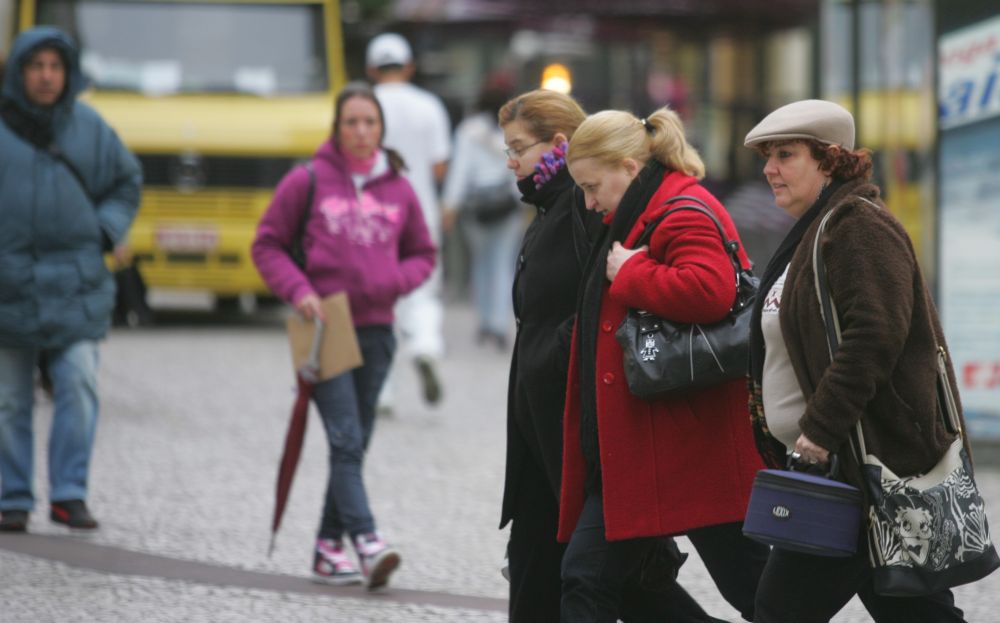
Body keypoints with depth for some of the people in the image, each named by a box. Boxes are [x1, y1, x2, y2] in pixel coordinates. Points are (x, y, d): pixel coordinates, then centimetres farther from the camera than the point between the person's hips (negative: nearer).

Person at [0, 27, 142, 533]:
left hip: (75, 284, 1)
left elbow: (126, 182, 20)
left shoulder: (88, 127, 6)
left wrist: (107, 230, 5)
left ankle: (69, 494, -8)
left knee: (79, 385, -12)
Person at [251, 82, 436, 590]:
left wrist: (396, 281, -3)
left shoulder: (398, 189, 8)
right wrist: (298, 290, -11)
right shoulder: (308, 182, -1)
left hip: (375, 330, 4)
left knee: (354, 446, 8)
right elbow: (267, 245, 4)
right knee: (345, 441, -14)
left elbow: (423, 255, 18)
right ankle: (367, 543, -24)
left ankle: (328, 549, 17)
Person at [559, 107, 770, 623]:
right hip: (629, 449, 10)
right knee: (586, 579, 7)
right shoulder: (636, 217, 18)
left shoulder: (685, 213, -14)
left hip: (691, 445, -10)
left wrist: (628, 274, -20)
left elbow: (708, 290, -33)